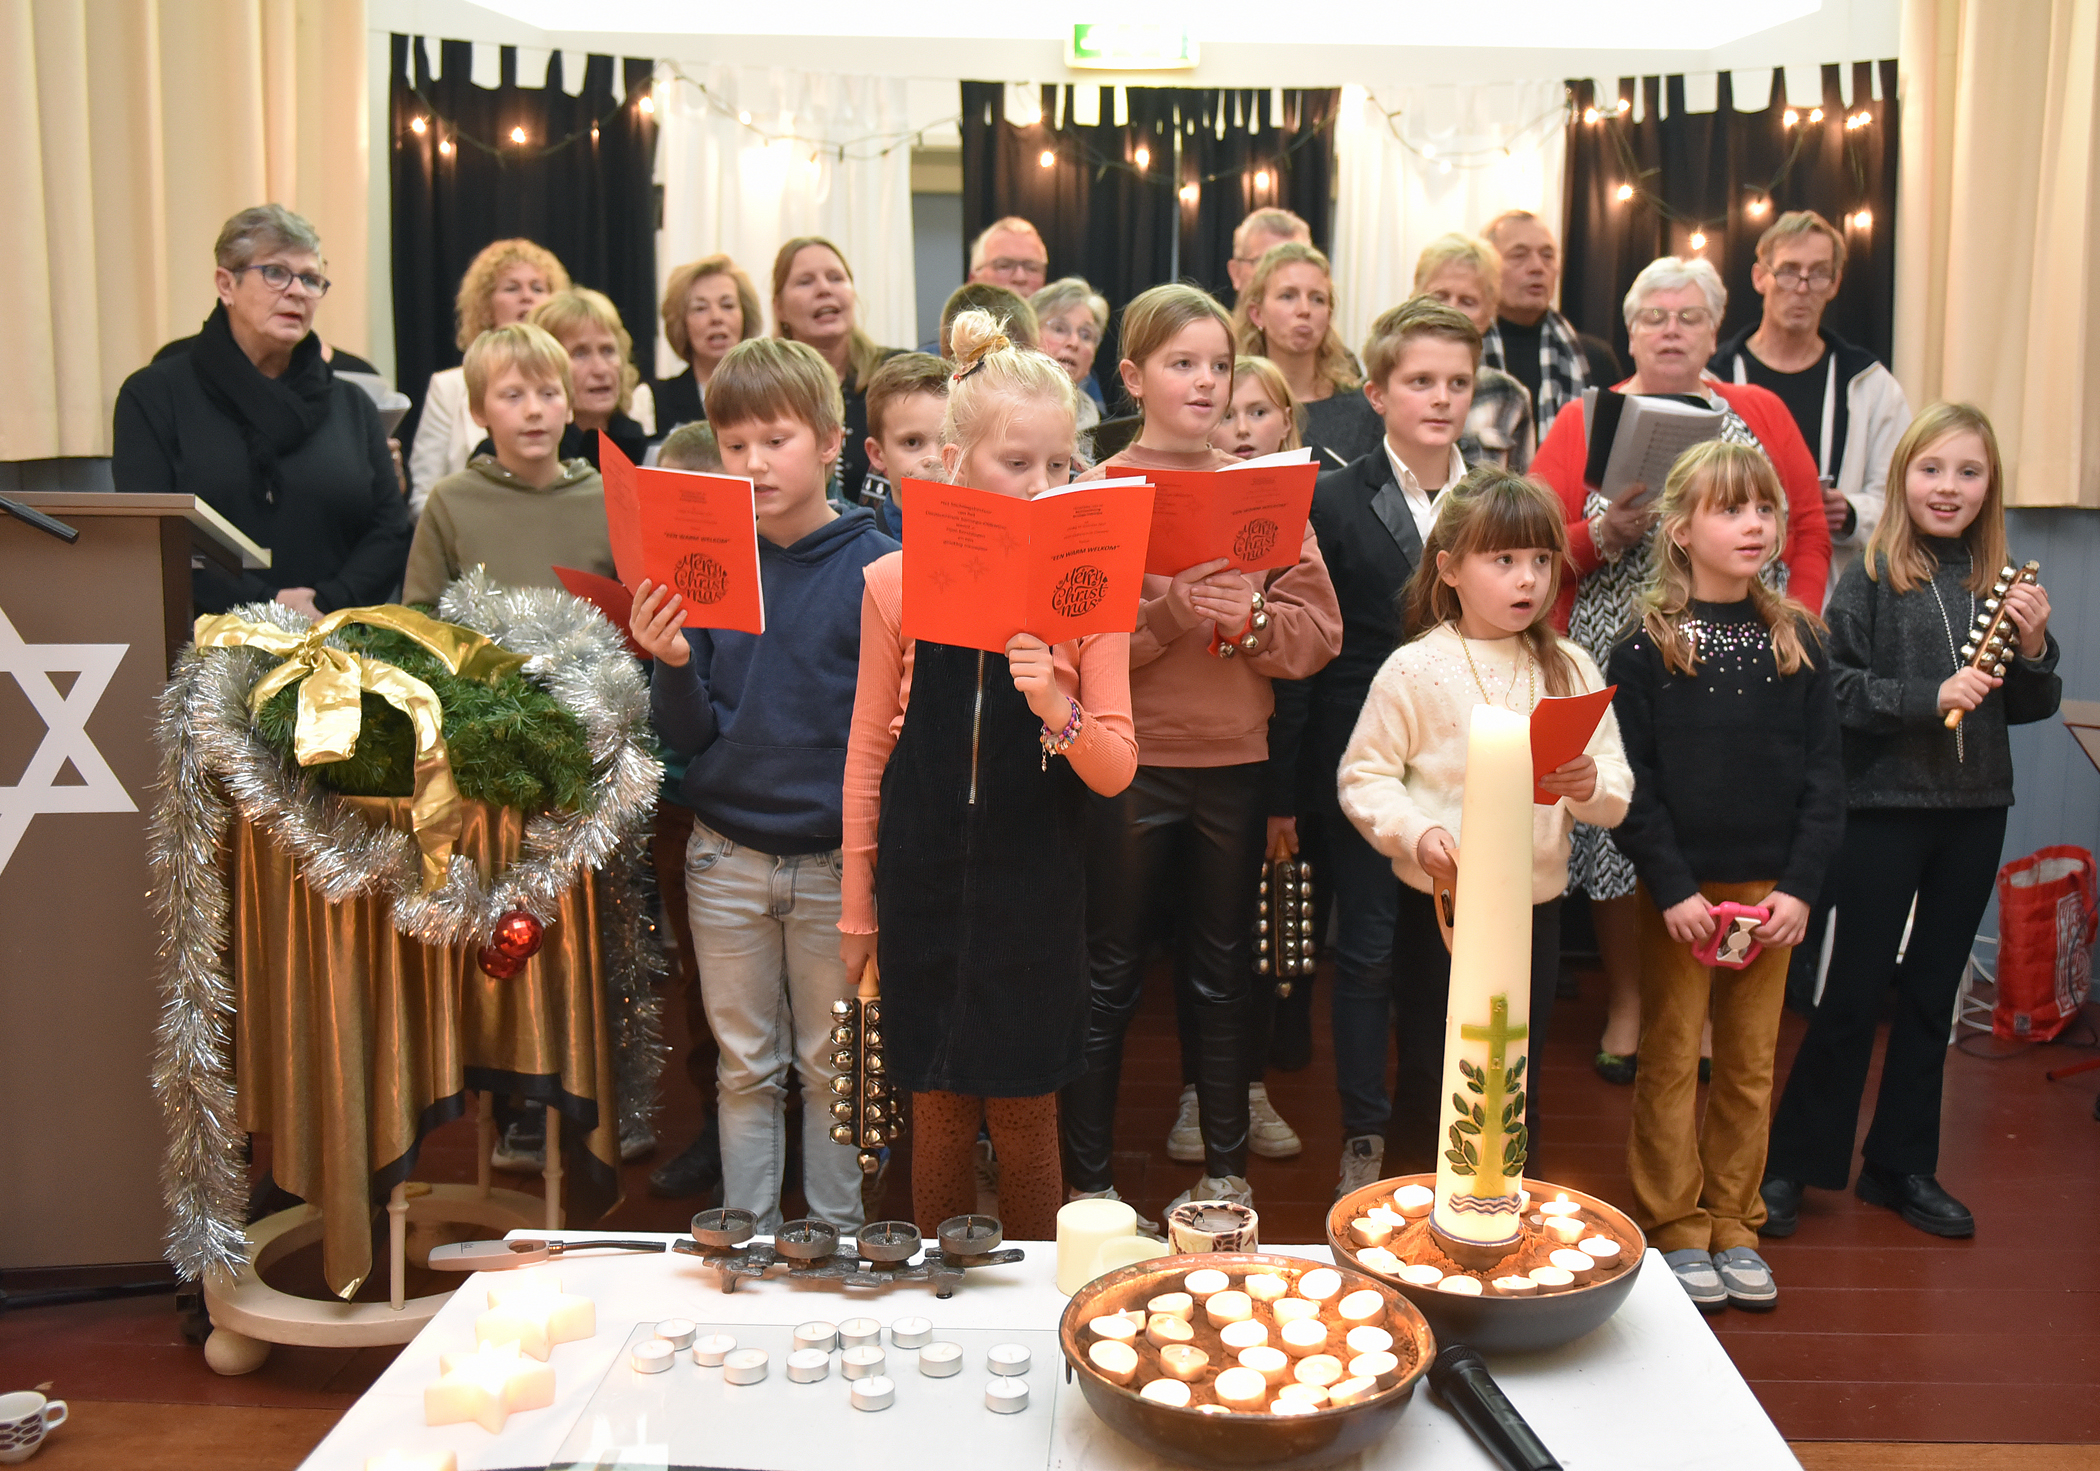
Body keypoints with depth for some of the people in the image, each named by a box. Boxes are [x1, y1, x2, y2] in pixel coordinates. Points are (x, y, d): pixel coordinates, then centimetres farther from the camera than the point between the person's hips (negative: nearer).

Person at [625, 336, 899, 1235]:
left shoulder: (878, 565, -8)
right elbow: (688, 735, 2)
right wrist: (672, 666, -17)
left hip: (837, 857, -2)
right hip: (727, 856, 3)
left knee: (834, 1067, 12)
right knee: (744, 1068, 14)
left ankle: (837, 1240, 27)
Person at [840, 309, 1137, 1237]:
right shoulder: (894, 584, -3)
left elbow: (1116, 773, -5)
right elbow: (868, 753, 5)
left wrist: (1056, 709, -26)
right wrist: (857, 909, 8)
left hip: (1033, 889, -1)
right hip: (923, 881, 1)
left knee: (1025, 1123, 9)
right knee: (937, 1116, 13)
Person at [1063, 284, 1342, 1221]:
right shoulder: (1095, 492, -3)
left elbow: (1319, 630, 1)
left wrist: (1249, 618, -17)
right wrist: (1172, 608, -24)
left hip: (1235, 762, 3)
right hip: (1128, 759, -3)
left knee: (1224, 970, 15)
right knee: (1110, 976, 7)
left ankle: (1226, 1169, 29)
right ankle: (1087, 1180, 19)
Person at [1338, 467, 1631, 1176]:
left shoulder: (1570, 668, 4)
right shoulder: (1414, 670, -7)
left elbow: (1619, 791, 5)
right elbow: (1361, 776, -8)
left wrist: (1590, 784, -17)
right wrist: (1417, 833, -23)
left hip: (1536, 909, 3)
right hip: (1440, 906, -3)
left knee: (1517, 1090, 14)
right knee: (1427, 1083, 7)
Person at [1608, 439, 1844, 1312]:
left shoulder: (1797, 640, 5)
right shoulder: (1645, 644, -5)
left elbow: (1824, 774, 4)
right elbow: (1629, 779, -7)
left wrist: (1801, 885, -6)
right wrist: (1671, 886, -14)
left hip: (1771, 888, 3)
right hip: (1680, 889, -3)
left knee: (1752, 1063, 10)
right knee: (1671, 1059, 5)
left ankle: (1732, 1224, 23)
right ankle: (1674, 1229, 17)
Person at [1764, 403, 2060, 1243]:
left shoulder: (2001, 582, 4)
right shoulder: (1872, 575, -7)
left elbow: (2028, 709, 10)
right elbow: (1835, 688, -14)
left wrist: (2033, 647, -8)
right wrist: (1931, 696, -23)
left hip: (1975, 810, 5)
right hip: (1885, 805, -4)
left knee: (1932, 993, 13)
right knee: (1855, 992, 1)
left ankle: (1900, 1165, 27)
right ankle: (1792, 1165, 15)